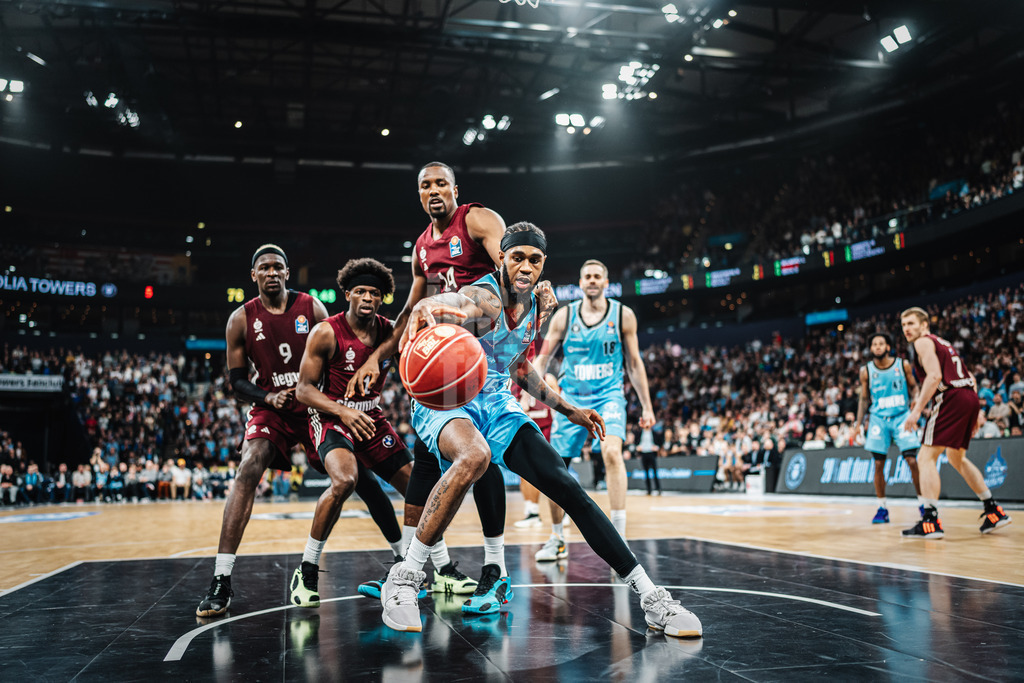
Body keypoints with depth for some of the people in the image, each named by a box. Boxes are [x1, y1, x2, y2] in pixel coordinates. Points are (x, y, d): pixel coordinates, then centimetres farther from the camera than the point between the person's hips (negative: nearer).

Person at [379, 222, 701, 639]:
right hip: (445, 401, -6)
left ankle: (651, 598, -2)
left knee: (566, 487, -7)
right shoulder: (483, 300, -21)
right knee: (474, 457, -41)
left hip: (497, 405, 6)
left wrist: (568, 409, 21)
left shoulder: (535, 308, 5)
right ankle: (404, 578, -24)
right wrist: (421, 312, -72)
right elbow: (440, 307, -46)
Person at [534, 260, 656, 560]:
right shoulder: (564, 316, 1)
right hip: (571, 398, 2)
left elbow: (634, 363, 6)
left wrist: (647, 406, 5)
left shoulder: (623, 315, 0)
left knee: (612, 452, -27)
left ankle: (619, 535, -23)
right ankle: (557, 538, 21)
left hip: (608, 395, -2)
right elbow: (543, 358, 4)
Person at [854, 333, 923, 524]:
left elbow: (913, 387, 10)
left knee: (912, 461, -8)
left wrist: (915, 400, -11)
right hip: (879, 418, 1)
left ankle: (923, 503, 6)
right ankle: (882, 508, 9)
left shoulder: (903, 365, 0)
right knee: (878, 464, -1)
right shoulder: (866, 370, 2)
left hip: (901, 416, -1)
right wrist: (859, 422, 4)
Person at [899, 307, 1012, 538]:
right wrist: (974, 413, 26)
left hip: (951, 398, -9)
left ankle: (930, 521, -19)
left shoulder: (924, 342, 0)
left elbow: (935, 376, -16)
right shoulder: (942, 343, 27)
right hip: (970, 398, 9)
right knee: (956, 457, 26)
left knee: (926, 457, -10)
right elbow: (971, 378, 26)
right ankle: (994, 511, 27)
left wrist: (917, 410, -20)